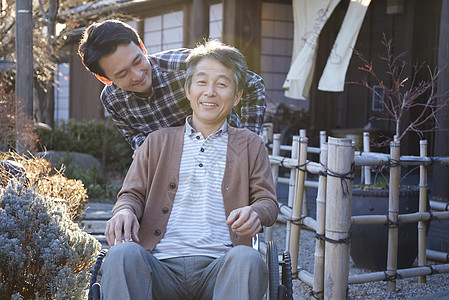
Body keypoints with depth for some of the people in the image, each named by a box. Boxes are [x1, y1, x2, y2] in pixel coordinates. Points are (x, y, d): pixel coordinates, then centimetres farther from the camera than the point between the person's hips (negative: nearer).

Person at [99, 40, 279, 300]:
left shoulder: (251, 146, 21)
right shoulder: (157, 142, 22)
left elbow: (268, 201, 14)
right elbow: (133, 194, 17)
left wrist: (254, 213, -12)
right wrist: (125, 212, -9)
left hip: (218, 268, 0)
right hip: (161, 266, 1)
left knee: (248, 259, -36)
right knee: (122, 253, -33)